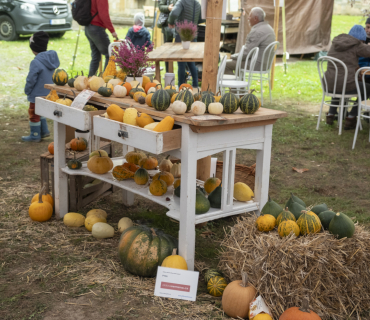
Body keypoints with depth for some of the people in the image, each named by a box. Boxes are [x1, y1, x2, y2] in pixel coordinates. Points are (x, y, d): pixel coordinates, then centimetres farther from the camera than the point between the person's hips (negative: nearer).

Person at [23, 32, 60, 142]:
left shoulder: (36, 62, -26)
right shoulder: (52, 58, -2)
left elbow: (31, 80, -21)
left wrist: (27, 91, -2)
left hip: (37, 94, -8)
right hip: (48, 93, 8)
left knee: (33, 113, 8)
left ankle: (35, 135, 19)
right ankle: (44, 130, 32)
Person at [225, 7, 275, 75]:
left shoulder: (256, 32, -22)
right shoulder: (269, 28, 10)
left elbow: (246, 53, -21)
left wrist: (233, 56, -3)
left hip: (255, 66, -10)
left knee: (226, 64, -2)